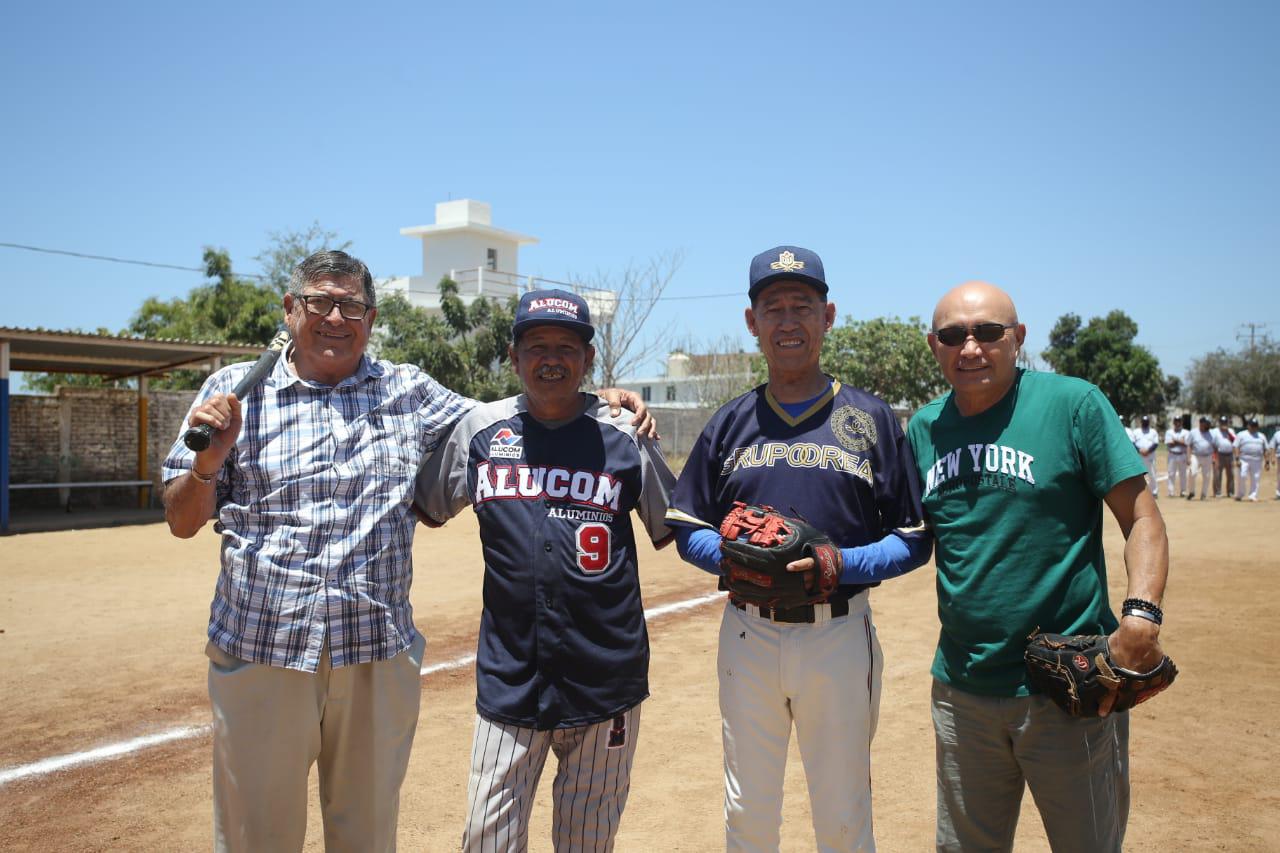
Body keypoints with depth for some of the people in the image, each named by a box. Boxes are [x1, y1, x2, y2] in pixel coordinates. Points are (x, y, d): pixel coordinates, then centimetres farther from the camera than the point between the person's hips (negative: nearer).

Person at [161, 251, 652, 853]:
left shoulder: (410, 392, 7)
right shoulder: (233, 390, 3)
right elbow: (181, 522, 4)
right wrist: (208, 458, -17)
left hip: (379, 657, 2)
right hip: (258, 653, -1)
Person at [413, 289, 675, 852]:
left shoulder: (625, 435, -1)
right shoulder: (479, 429, 3)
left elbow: (670, 529, 7)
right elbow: (425, 507, 15)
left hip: (606, 678, 0)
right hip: (508, 679, 1)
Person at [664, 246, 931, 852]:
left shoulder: (871, 417, 1)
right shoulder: (728, 422, 8)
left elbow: (915, 540, -1)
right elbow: (688, 530, 9)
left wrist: (842, 564, -18)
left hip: (840, 636, -2)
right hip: (749, 634, 2)